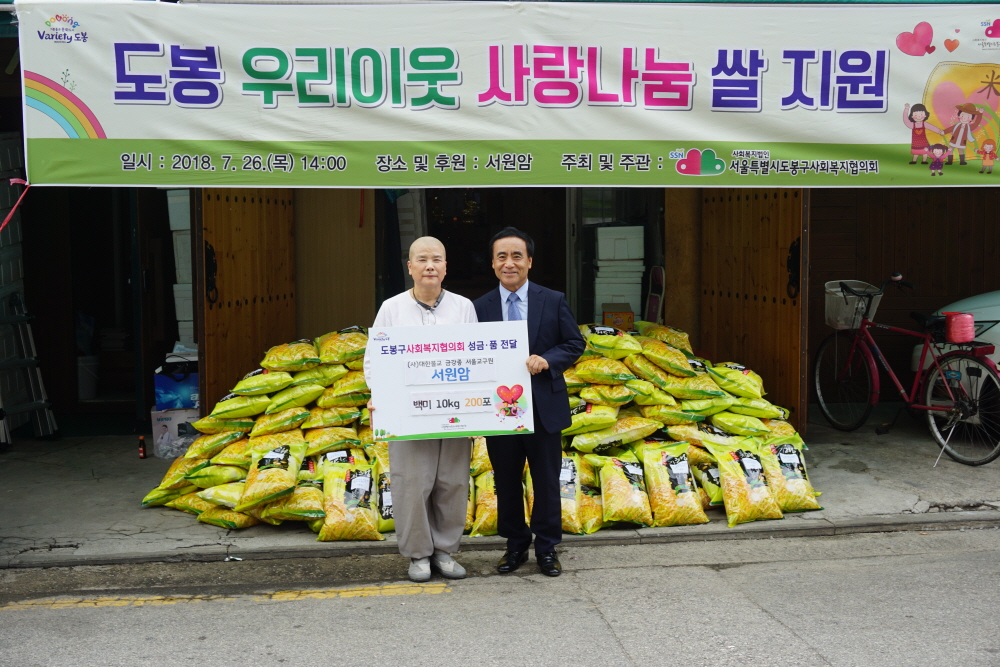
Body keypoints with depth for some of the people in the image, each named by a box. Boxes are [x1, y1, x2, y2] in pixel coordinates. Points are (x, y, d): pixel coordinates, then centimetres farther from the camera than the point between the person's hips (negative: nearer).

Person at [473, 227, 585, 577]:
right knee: (506, 482, 12)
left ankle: (547, 548, 24)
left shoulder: (553, 301, -1)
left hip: (544, 407, -1)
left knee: (547, 480, 9)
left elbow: (575, 344, 1)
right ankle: (515, 545, 28)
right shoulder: (481, 307, 1)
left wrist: (547, 360, -17)